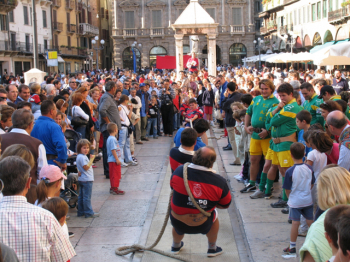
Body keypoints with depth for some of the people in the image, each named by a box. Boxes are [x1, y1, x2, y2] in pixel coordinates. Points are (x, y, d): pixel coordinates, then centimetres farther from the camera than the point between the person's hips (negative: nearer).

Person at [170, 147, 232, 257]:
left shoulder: (178, 171, -14)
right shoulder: (219, 182, -17)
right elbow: (225, 205, -2)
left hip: (177, 223, 2)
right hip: (201, 226, -1)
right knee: (214, 214, 31)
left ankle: (175, 246, 61)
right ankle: (212, 249, 47)